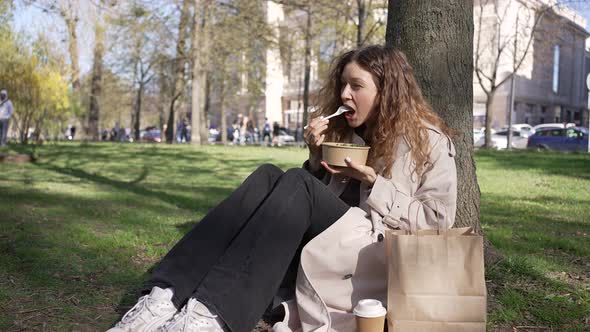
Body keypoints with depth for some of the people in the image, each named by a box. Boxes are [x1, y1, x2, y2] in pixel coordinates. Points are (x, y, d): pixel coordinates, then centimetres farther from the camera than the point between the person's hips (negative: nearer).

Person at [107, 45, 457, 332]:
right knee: (269, 177, -20)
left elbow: (438, 221, -6)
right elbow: (319, 196, 18)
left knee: (296, 184, -28)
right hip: (329, 250, 6)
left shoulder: (430, 141, 0)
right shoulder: (349, 133, 17)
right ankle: (167, 298, -36)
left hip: (383, 256, -5)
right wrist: (318, 154, 0)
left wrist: (373, 183, -13)